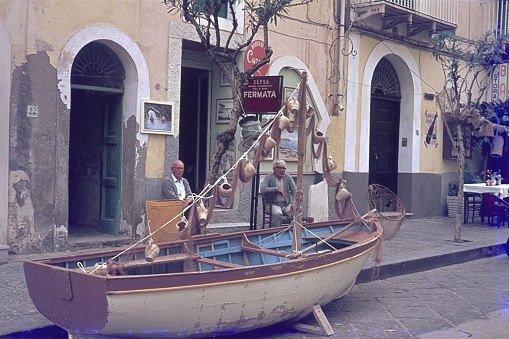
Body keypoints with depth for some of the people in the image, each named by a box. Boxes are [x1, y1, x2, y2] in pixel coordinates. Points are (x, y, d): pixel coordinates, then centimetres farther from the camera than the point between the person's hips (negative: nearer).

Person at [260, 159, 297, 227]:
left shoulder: (288, 177, 5)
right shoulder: (268, 177, -4)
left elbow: (295, 191, 4)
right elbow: (262, 190, -19)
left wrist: (293, 204, -9)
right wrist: (276, 189, -17)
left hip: (287, 204, 3)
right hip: (274, 204, -3)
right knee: (277, 213, -34)